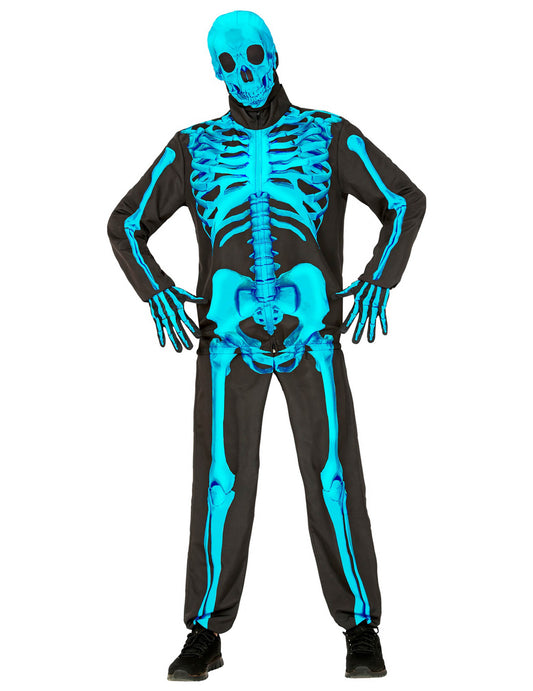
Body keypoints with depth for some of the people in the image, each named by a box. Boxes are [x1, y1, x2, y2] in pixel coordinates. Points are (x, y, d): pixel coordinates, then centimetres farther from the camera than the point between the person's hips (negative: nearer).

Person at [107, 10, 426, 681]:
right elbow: (127, 223, 15)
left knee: (333, 477, -4)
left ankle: (361, 629, 10)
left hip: (312, 330, -1)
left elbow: (405, 202, 10)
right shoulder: (192, 147, 10)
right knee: (221, 482, -2)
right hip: (229, 333, 1)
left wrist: (379, 281, -5)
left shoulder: (329, 137, 7)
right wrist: (156, 293, -2)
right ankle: (206, 634, 11)